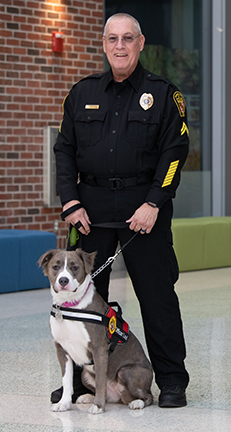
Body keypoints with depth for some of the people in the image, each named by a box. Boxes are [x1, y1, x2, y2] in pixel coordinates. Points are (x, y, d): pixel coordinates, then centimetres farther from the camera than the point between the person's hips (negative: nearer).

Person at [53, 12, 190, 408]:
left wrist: (153, 204, -12)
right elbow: (65, 149, 12)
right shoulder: (83, 93, 11)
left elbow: (175, 151, -3)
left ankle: (171, 381, 7)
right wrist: (71, 202, 0)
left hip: (144, 204, -3)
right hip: (92, 204, 3)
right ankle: (79, 378, 16)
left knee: (157, 293, -2)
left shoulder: (162, 93, 2)